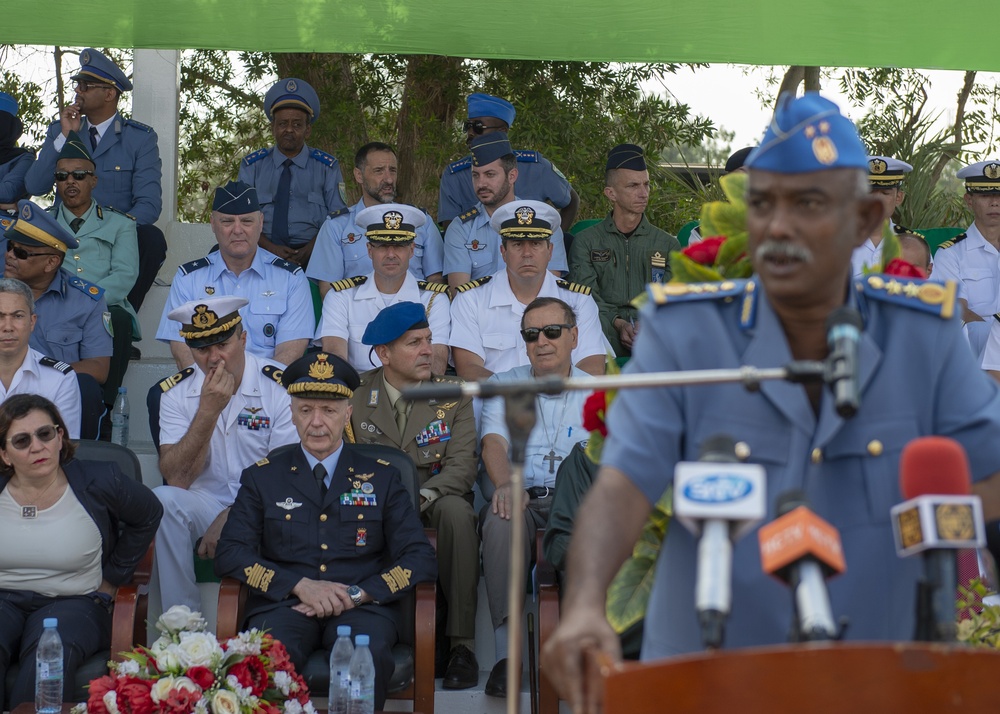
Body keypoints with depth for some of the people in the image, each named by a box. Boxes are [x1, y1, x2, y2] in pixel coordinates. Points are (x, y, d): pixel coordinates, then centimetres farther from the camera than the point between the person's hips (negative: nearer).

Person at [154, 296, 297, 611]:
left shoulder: (279, 387, -8)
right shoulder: (176, 393, 0)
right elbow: (177, 479, -10)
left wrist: (229, 519, -19)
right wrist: (208, 410, -20)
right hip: (204, 503, 2)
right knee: (163, 499, -29)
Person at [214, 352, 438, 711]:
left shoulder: (381, 477, 17)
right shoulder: (262, 477, 17)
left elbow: (421, 559, 8)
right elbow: (229, 555, 6)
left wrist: (356, 594, -9)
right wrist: (300, 585, -10)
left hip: (360, 607, 0)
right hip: (285, 604, 0)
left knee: (368, 654, -35)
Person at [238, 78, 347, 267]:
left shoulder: (327, 167, 13)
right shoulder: (251, 166, 14)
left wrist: (310, 249, -13)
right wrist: (271, 248, -12)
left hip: (312, 256, -1)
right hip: (264, 255, 2)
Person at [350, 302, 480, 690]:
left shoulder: (454, 394, 2)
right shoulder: (356, 395, 3)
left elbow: (462, 466, -9)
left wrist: (421, 497, -28)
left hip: (435, 500, 0)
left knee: (456, 511, -35)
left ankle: (462, 643, -30)